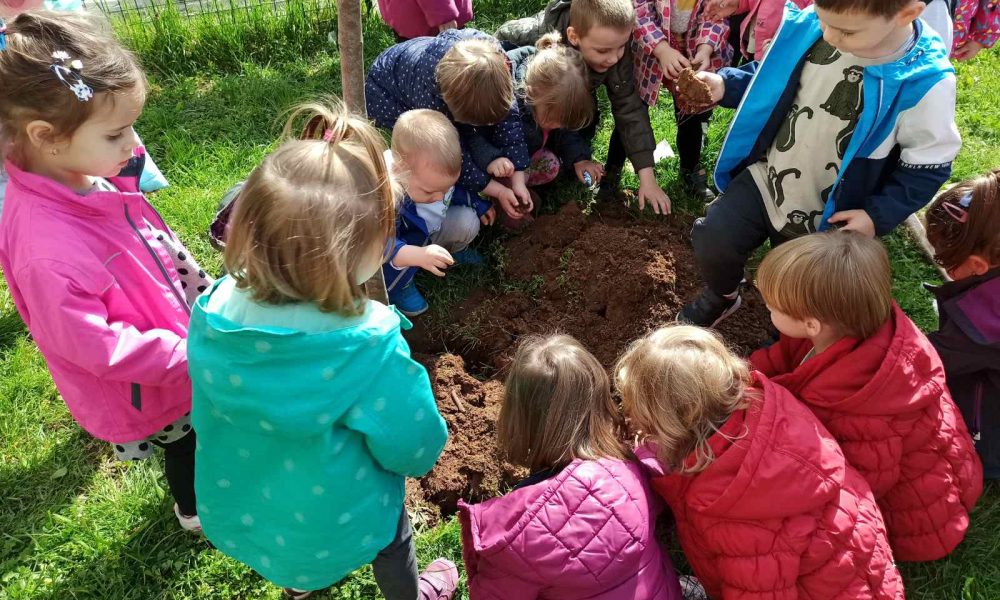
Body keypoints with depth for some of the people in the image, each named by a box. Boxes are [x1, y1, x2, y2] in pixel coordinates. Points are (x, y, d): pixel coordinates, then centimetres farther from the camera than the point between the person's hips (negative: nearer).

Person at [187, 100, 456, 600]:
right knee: (393, 540, 31)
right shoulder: (370, 347, -41)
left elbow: (210, 418, -5)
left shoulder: (215, 311, -24)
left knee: (293, 553, 39)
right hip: (335, 525, -4)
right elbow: (414, 448, -24)